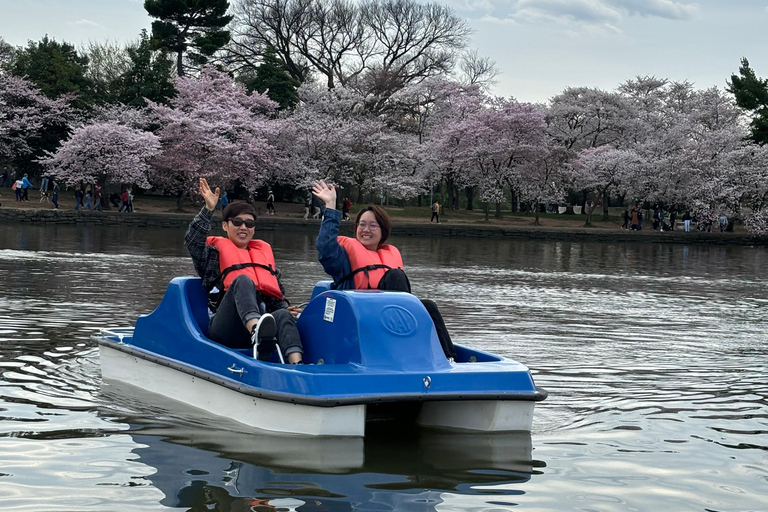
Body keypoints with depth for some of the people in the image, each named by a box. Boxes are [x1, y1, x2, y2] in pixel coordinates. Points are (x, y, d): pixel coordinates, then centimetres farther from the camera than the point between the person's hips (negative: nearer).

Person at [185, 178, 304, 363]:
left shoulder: (264, 250, 32)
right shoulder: (216, 249, 20)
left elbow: (277, 290, 31)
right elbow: (192, 242, -1)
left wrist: (284, 308, 9)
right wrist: (208, 209, -12)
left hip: (261, 316, 4)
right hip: (225, 328, -4)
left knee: (283, 316, -32)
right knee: (243, 280, -32)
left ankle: (297, 365, -60)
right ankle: (257, 331, -61)